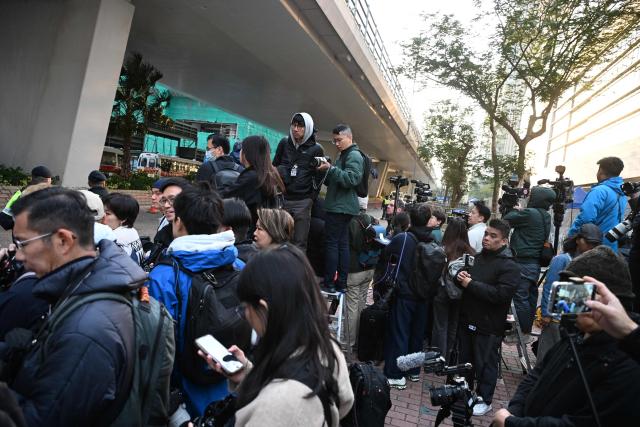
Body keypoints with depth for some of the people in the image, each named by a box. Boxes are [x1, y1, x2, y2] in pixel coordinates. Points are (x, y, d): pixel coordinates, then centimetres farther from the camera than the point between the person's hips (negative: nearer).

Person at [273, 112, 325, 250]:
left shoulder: (316, 149, 1)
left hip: (303, 201, -3)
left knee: (299, 244, 1)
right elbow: (274, 167, 17)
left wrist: (311, 198, -4)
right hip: (283, 198, 3)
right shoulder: (284, 144, 10)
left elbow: (319, 176, 2)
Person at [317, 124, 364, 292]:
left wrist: (331, 169, -23)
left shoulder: (354, 155, -8)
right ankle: (341, 283, 15)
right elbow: (334, 182, 24)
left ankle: (329, 284, -4)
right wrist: (326, 171, 7)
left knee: (331, 243, -8)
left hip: (341, 207, -10)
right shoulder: (344, 155, 22)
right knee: (342, 244, 10)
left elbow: (351, 179, -23)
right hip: (341, 206, 10)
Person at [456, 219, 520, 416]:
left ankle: (484, 399, 26)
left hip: (489, 326, -6)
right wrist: (461, 277, -5)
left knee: (484, 364, 8)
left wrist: (471, 284, -22)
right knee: (464, 359, 19)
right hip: (467, 319, 7)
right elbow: (464, 281, 20)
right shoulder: (477, 257, 8)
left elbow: (501, 294, -25)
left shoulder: (509, 266, -13)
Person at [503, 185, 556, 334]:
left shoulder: (529, 213, -17)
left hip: (523, 262, -9)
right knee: (531, 296, 15)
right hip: (536, 262, 9)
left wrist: (515, 210, 8)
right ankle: (528, 327, 26)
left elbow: (506, 220, -8)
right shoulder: (546, 216, 11)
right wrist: (520, 211, 9)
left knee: (520, 297, -3)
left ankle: (523, 331, 2)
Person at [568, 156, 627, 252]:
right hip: (612, 248, 8)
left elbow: (584, 219, -25)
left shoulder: (599, 191, -15)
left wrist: (570, 238, -16)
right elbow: (617, 221, 20)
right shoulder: (622, 195, 11)